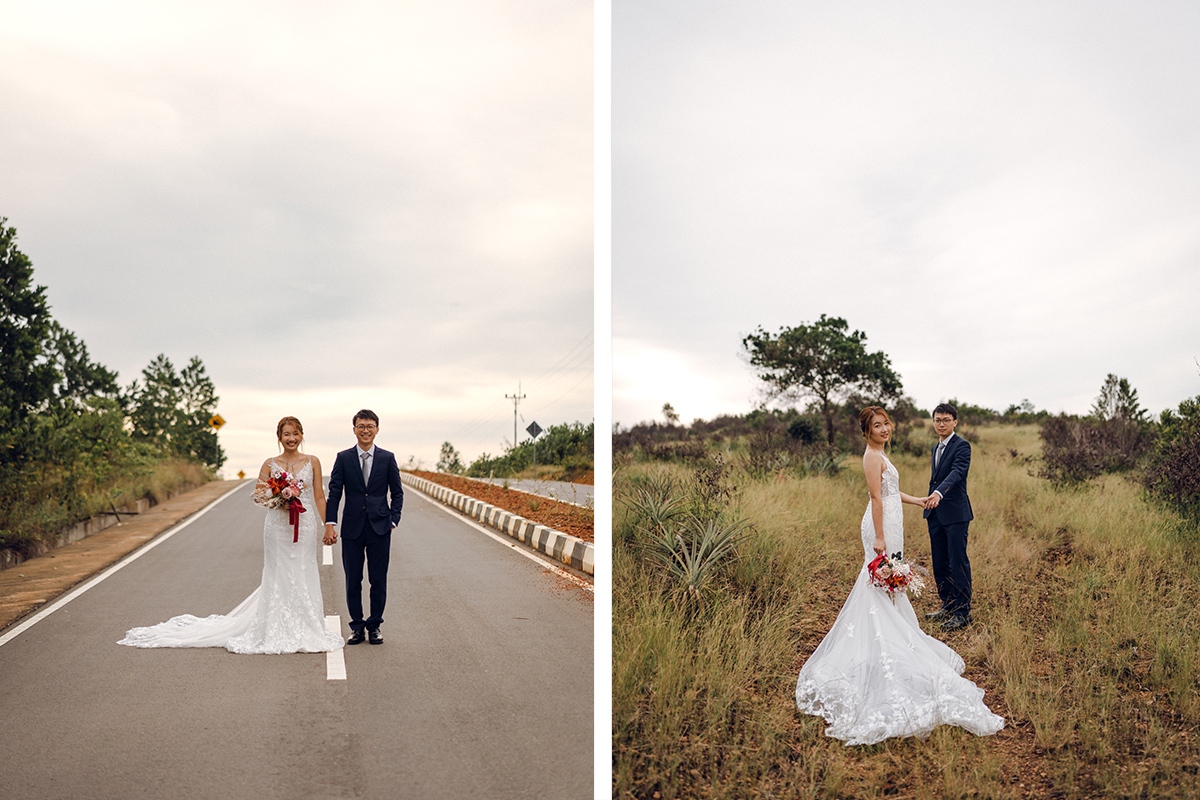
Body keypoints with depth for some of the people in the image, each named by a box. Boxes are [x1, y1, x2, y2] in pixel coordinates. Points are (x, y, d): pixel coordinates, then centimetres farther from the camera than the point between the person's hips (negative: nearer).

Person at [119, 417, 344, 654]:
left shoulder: (312, 462, 5)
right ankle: (277, 632, 10)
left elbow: (319, 497, 6)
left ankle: (304, 632, 12)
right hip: (277, 527, 0)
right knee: (278, 578, 1)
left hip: (305, 527, 0)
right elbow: (258, 496, 8)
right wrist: (272, 495, -15)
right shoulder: (271, 464, 5)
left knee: (303, 577, 2)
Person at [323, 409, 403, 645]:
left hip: (380, 528, 0)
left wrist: (393, 520, -1)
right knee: (353, 581, 6)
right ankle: (357, 626, 19)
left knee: (378, 580, 4)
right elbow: (334, 493, 1)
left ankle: (375, 625, 18)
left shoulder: (387, 458, 4)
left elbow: (397, 493, 8)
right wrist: (330, 524, -8)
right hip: (352, 528, 0)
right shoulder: (343, 458, 3)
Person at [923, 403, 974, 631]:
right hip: (936, 514, 8)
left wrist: (939, 492, -40)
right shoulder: (936, 448, 18)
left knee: (958, 563, -3)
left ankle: (963, 612, 5)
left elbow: (957, 472, -25)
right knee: (939, 563, 12)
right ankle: (948, 605, 25)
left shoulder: (962, 446, -9)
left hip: (955, 514, -8)